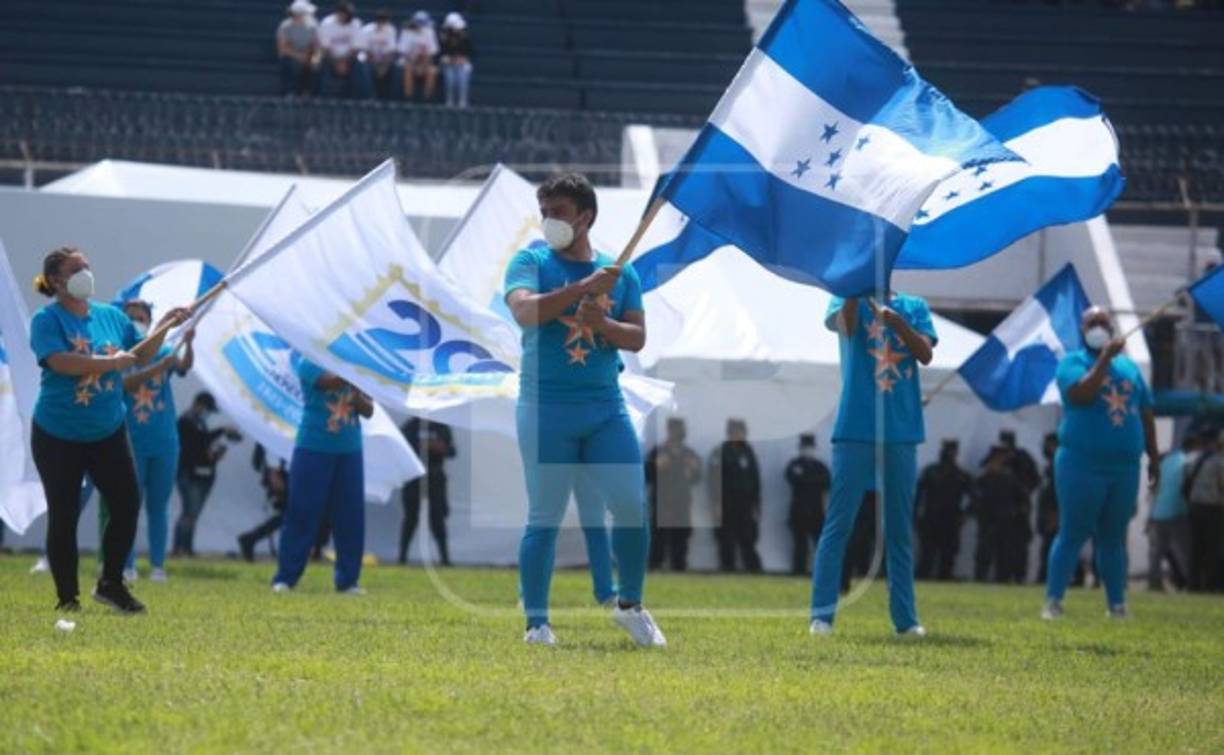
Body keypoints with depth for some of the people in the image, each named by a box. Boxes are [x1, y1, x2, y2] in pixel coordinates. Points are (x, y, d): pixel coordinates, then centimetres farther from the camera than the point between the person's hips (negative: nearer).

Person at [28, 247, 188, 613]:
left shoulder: (111, 315, 4)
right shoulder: (47, 320, -13)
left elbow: (140, 356, 15)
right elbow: (60, 361, -28)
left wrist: (164, 327, 1)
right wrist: (109, 362, -28)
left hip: (107, 433, 5)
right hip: (58, 436, -5)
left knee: (127, 502, -3)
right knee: (64, 515, 0)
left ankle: (111, 584, 14)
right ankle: (67, 598, 10)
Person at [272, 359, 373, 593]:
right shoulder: (309, 363, -3)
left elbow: (368, 411, 6)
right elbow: (332, 381, -24)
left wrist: (357, 396, -12)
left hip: (349, 451, 4)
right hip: (313, 449, -4)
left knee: (350, 517, 2)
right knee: (302, 514, -3)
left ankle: (348, 580, 8)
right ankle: (285, 578, 2)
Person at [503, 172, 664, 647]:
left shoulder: (619, 273, 11)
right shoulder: (531, 262, 1)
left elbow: (638, 337, 6)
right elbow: (523, 311, -18)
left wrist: (602, 323, -14)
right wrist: (584, 287, -24)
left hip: (606, 406, 3)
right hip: (546, 407, -3)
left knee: (633, 506, -2)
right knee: (545, 518, -2)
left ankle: (630, 606, 17)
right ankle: (537, 623, 4)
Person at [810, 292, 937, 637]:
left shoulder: (914, 307, 10)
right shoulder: (849, 302, 4)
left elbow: (926, 354, -5)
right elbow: (844, 325, -20)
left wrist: (898, 323, -19)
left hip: (901, 431, 3)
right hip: (855, 430, -3)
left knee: (900, 529, 8)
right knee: (838, 524, -4)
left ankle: (905, 617, 11)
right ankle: (821, 615, -4)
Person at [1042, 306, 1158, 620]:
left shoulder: (1129, 367, 17)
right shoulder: (1073, 362, 2)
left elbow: (1146, 414, 20)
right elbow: (1082, 394, -19)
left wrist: (1153, 457, 17)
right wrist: (1105, 358, -17)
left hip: (1125, 467, 5)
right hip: (1082, 465, -4)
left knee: (1114, 538, 8)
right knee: (1073, 533, -6)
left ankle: (1117, 603, 11)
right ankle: (1053, 601, -6)